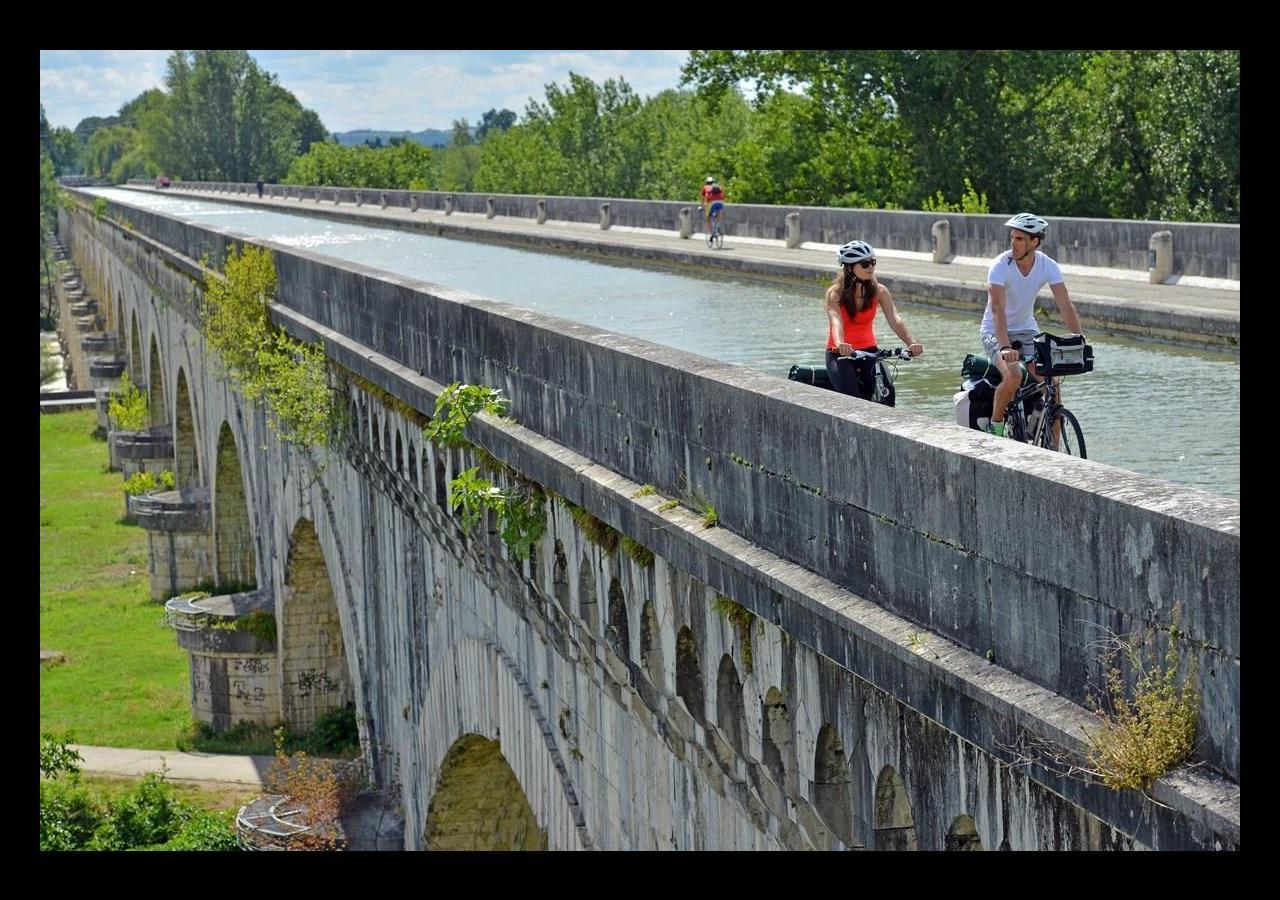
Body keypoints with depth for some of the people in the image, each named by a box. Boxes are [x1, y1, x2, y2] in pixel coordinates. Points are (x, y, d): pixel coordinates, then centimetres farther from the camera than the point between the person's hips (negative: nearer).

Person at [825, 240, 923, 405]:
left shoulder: (879, 291, -4)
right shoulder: (835, 293, -13)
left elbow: (895, 320, -17)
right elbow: (836, 322, -30)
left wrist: (911, 343, -36)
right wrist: (840, 345, -52)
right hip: (839, 354, -3)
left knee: (887, 392, -19)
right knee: (852, 399, -25)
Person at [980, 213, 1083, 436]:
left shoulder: (1048, 266, -12)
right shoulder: (1001, 266, -23)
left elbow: (1065, 306, -16)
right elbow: (998, 309, -34)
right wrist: (1005, 347, -47)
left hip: (1027, 330, 4)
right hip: (995, 332, -4)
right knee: (1012, 378, -30)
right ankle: (995, 426, -4)